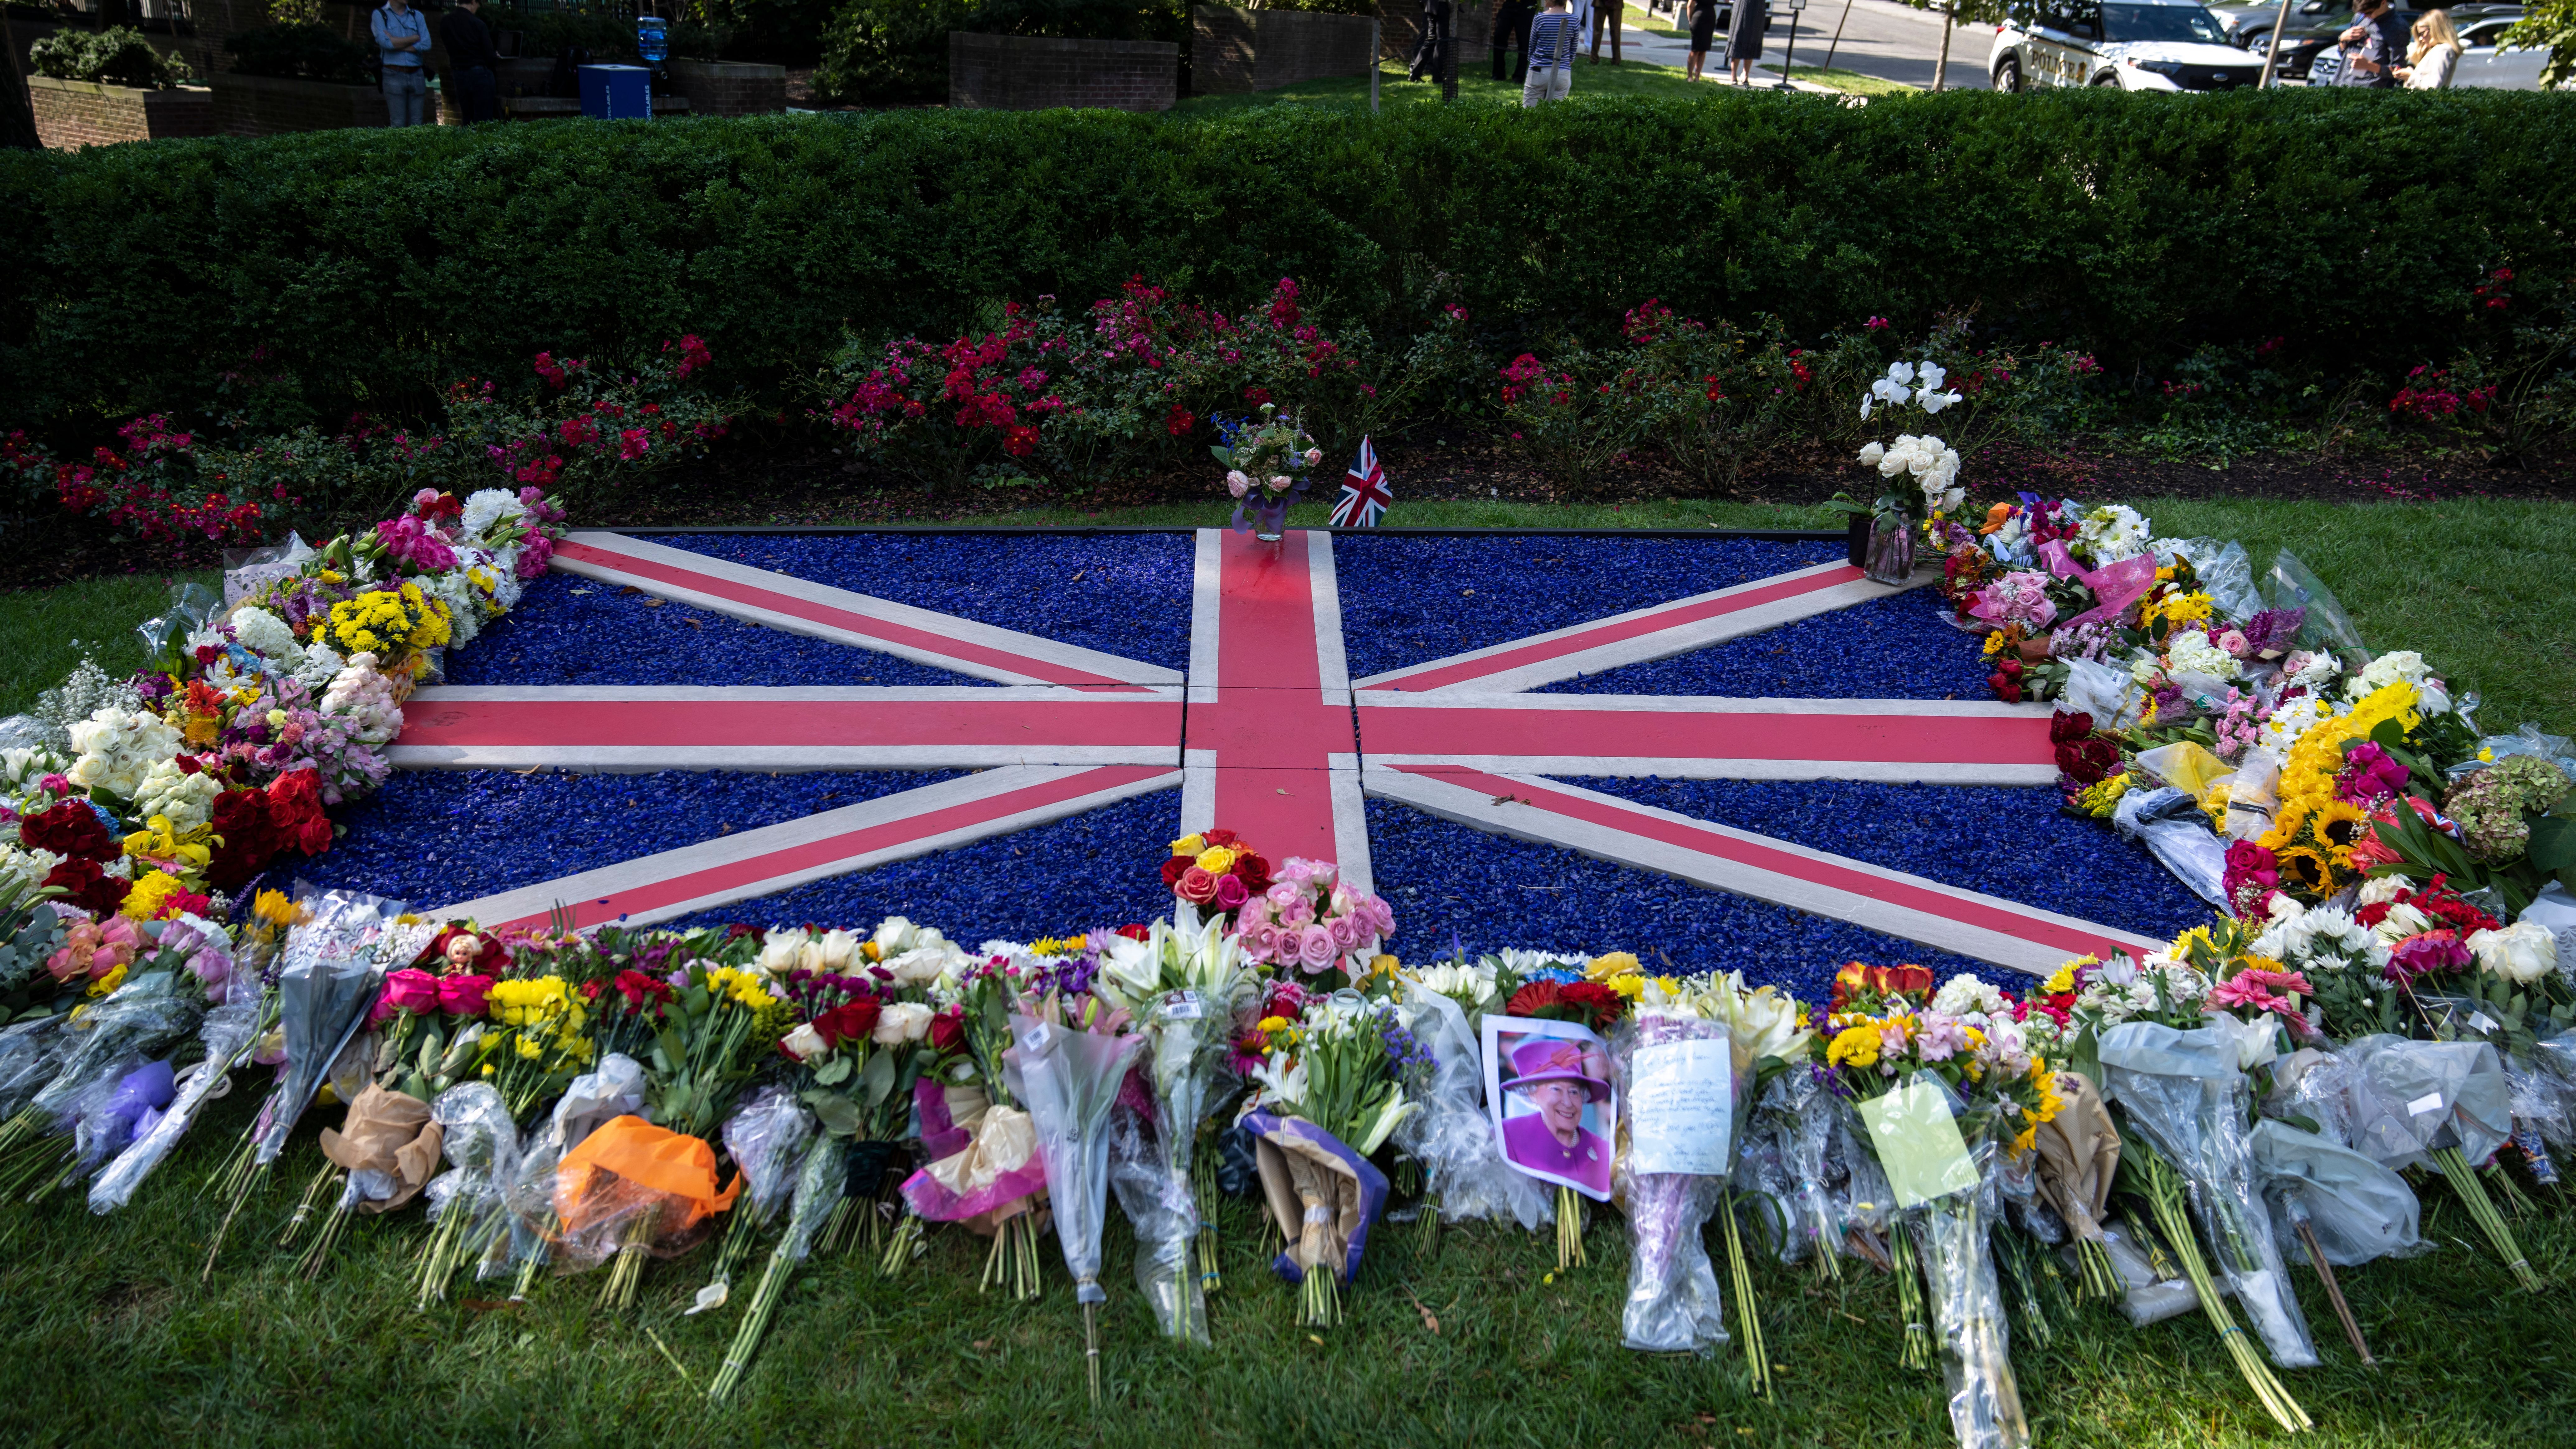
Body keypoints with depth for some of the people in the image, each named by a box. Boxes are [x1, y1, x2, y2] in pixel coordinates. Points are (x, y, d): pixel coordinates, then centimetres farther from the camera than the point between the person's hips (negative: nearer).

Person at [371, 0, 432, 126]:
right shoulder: (380, 15, 4)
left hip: (416, 75, 3)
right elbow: (386, 43, -12)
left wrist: (396, 44, -7)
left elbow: (426, 45, -2)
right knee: (398, 125, -5)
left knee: (417, 123, 2)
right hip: (395, 75, -3)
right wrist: (415, 38, -3)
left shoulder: (418, 16, 12)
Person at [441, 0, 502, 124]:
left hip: (458, 75, 5)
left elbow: (450, 49, 12)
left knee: (467, 119, 13)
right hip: (480, 74, -5)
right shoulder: (477, 23, -12)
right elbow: (490, 56, -13)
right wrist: (496, 56, 12)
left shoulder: (445, 23, 4)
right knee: (484, 121, -3)